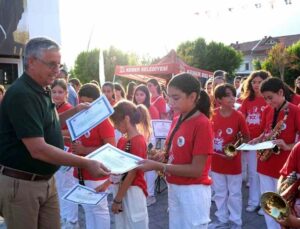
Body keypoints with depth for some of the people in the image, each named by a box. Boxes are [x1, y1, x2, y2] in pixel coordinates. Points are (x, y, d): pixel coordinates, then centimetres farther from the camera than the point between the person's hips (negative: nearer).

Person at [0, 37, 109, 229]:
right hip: (20, 183, -8)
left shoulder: (42, 91, 8)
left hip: (46, 180, 8)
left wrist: (75, 111, 9)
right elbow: (38, 150, -27)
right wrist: (86, 163, -27)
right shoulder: (21, 94, -21)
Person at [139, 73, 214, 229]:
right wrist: (162, 155, -8)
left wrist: (158, 166, -24)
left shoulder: (202, 124, -19)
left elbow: (196, 169, -21)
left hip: (193, 192, -7)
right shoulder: (177, 121, 5)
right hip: (174, 189, 7)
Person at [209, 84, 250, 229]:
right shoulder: (212, 115, -4)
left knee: (234, 193, 11)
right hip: (216, 160, 3)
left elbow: (246, 138, -4)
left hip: (233, 161, -3)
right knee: (219, 193, 17)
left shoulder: (238, 116, -12)